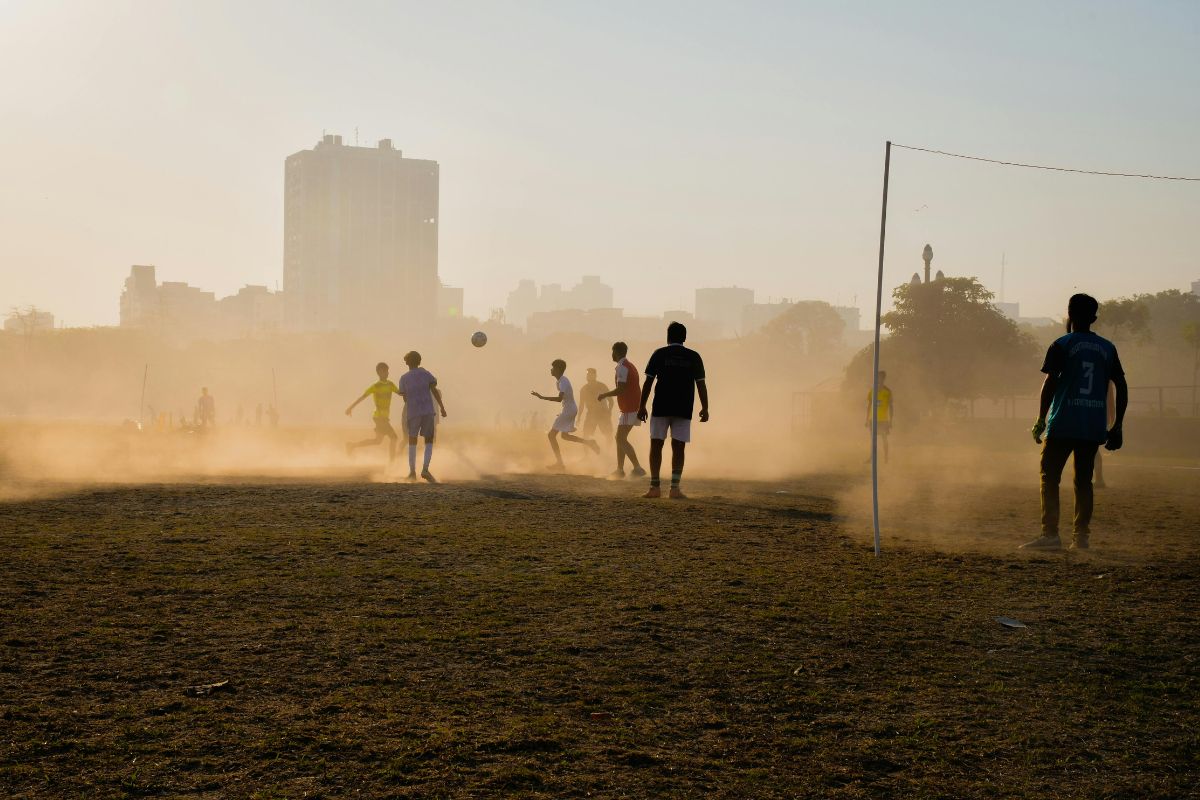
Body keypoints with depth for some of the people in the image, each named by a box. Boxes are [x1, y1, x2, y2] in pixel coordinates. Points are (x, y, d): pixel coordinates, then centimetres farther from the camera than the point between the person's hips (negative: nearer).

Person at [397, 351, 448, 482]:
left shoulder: (404, 378, 5)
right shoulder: (425, 373, 4)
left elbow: (405, 398, 8)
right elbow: (434, 390, -5)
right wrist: (442, 407, -4)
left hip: (412, 412, 1)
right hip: (428, 411, 0)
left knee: (412, 441, 14)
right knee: (429, 441, 6)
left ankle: (412, 472, 10)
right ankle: (425, 469, -10)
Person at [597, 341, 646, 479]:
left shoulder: (622, 367, -14)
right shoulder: (630, 366, 18)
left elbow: (621, 389, -22)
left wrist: (605, 395, -8)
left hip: (629, 409, -10)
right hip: (634, 407, 10)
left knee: (621, 439, -12)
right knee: (620, 438, 14)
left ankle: (637, 468, -19)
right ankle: (620, 470, 14)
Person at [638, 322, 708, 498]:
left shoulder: (659, 354, 1)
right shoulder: (694, 357, 4)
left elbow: (648, 381, -1)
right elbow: (701, 384, 3)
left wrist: (642, 406, 3)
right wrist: (705, 408, 9)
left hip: (661, 408, -1)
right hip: (684, 410, 1)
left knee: (656, 445, 5)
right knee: (678, 448, 5)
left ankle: (655, 487, 1)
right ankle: (675, 488, -1)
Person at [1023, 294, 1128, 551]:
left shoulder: (1062, 345, -2)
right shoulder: (1107, 348, 11)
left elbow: (1050, 383, -12)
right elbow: (1122, 387, 9)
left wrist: (1041, 420, -7)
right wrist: (1116, 427, 13)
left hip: (1063, 424, -4)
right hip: (1095, 426, 4)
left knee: (1050, 477, 1)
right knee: (1083, 479, 12)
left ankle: (1050, 534, -8)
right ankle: (1081, 536, 7)